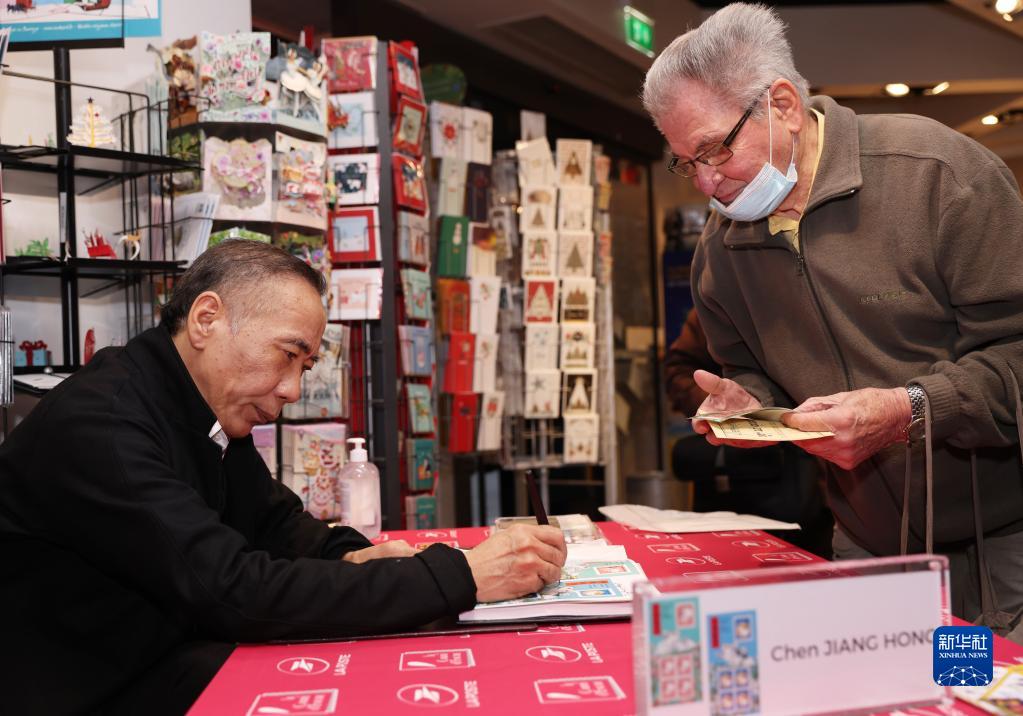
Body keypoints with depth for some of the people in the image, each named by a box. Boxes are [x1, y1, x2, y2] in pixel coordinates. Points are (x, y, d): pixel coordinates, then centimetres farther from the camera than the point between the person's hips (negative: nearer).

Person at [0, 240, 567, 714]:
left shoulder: (214, 410, 2)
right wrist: (462, 576, -29)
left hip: (177, 653, 8)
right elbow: (237, 592, -31)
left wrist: (351, 559, -8)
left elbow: (274, 520, 15)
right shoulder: (93, 426, -25)